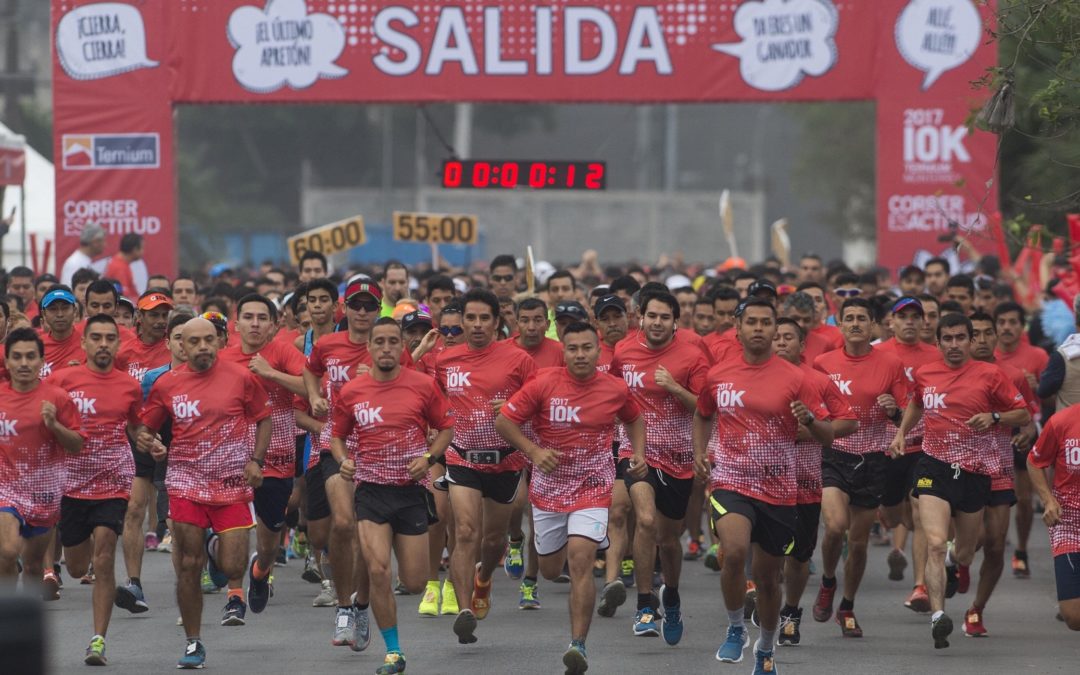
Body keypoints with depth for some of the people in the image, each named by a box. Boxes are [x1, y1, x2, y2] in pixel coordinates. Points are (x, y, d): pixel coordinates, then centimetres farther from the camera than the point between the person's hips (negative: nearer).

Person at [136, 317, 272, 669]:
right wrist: (147, 442, -13)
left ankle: (216, 547, 33)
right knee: (188, 567, -1)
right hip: (187, 484, 1)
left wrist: (257, 460, -4)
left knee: (232, 568, -5)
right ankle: (193, 644, 11)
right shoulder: (167, 384, 1)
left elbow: (263, 418, 8)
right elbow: (145, 427, 10)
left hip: (232, 484, -1)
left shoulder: (241, 378, -2)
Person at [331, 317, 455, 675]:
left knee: (414, 583, 4)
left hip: (411, 490, 0)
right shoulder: (351, 392, 0)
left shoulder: (423, 386, -3)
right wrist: (344, 460, -8)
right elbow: (338, 436, 13)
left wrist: (429, 457, -9)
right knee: (378, 572, -15)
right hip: (371, 490, 0)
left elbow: (445, 427, 8)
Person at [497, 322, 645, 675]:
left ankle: (578, 645, -20)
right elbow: (504, 421, -6)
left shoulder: (616, 389, -5)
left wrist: (638, 453, 1)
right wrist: (534, 451, -19)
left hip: (592, 488, -1)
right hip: (549, 487, 1)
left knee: (580, 561, -20)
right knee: (550, 570, 14)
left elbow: (634, 419, 17)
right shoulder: (543, 384, -11)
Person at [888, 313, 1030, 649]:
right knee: (935, 543, -21)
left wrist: (993, 417, -15)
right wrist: (901, 433, 15)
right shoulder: (924, 375, 6)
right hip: (934, 466, 0)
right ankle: (938, 615, -27)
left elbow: (1024, 415, 2)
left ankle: (953, 561, 52)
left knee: (964, 555, 14)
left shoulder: (989, 374, -2)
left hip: (975, 471, 0)